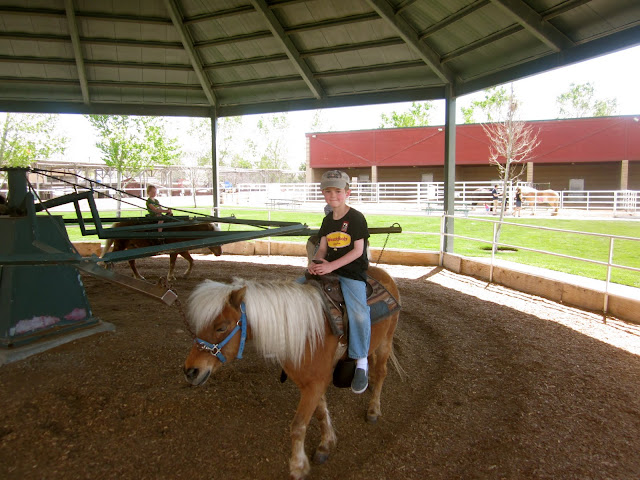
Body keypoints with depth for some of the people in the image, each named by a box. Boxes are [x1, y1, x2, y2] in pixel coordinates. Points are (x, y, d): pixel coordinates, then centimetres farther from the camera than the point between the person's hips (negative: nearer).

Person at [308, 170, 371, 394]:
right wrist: (316, 261, -12)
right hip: (329, 268, 7)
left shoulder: (356, 218, -8)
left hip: (353, 271, -7)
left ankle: (362, 363, -14)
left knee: (358, 311, -28)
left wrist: (331, 265, -21)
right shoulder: (328, 220, 13)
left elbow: (358, 251, -13)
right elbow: (323, 247, 12)